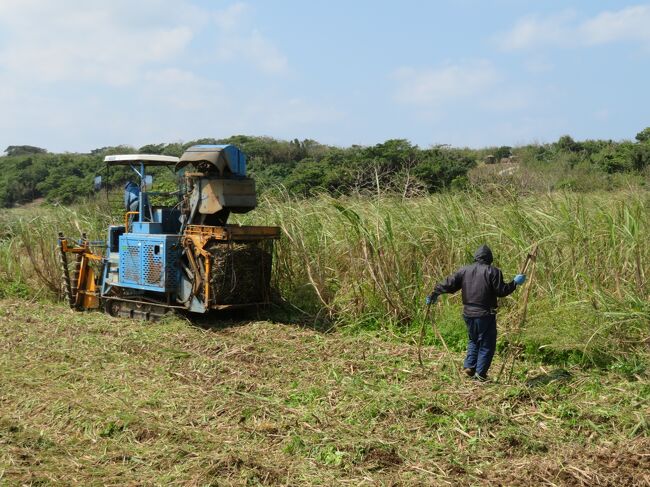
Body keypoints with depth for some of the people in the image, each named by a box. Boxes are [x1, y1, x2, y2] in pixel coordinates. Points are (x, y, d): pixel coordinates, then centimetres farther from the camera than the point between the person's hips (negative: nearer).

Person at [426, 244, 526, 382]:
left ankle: (469, 366, 15)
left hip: (468, 313, 5)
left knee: (473, 341, 24)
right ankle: (480, 373, 5)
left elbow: (449, 284, 4)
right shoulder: (493, 271, -8)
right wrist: (515, 283, 4)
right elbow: (501, 291, -10)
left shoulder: (464, 270, 5)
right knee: (486, 344, 6)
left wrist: (434, 294, 14)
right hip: (485, 314, -5)